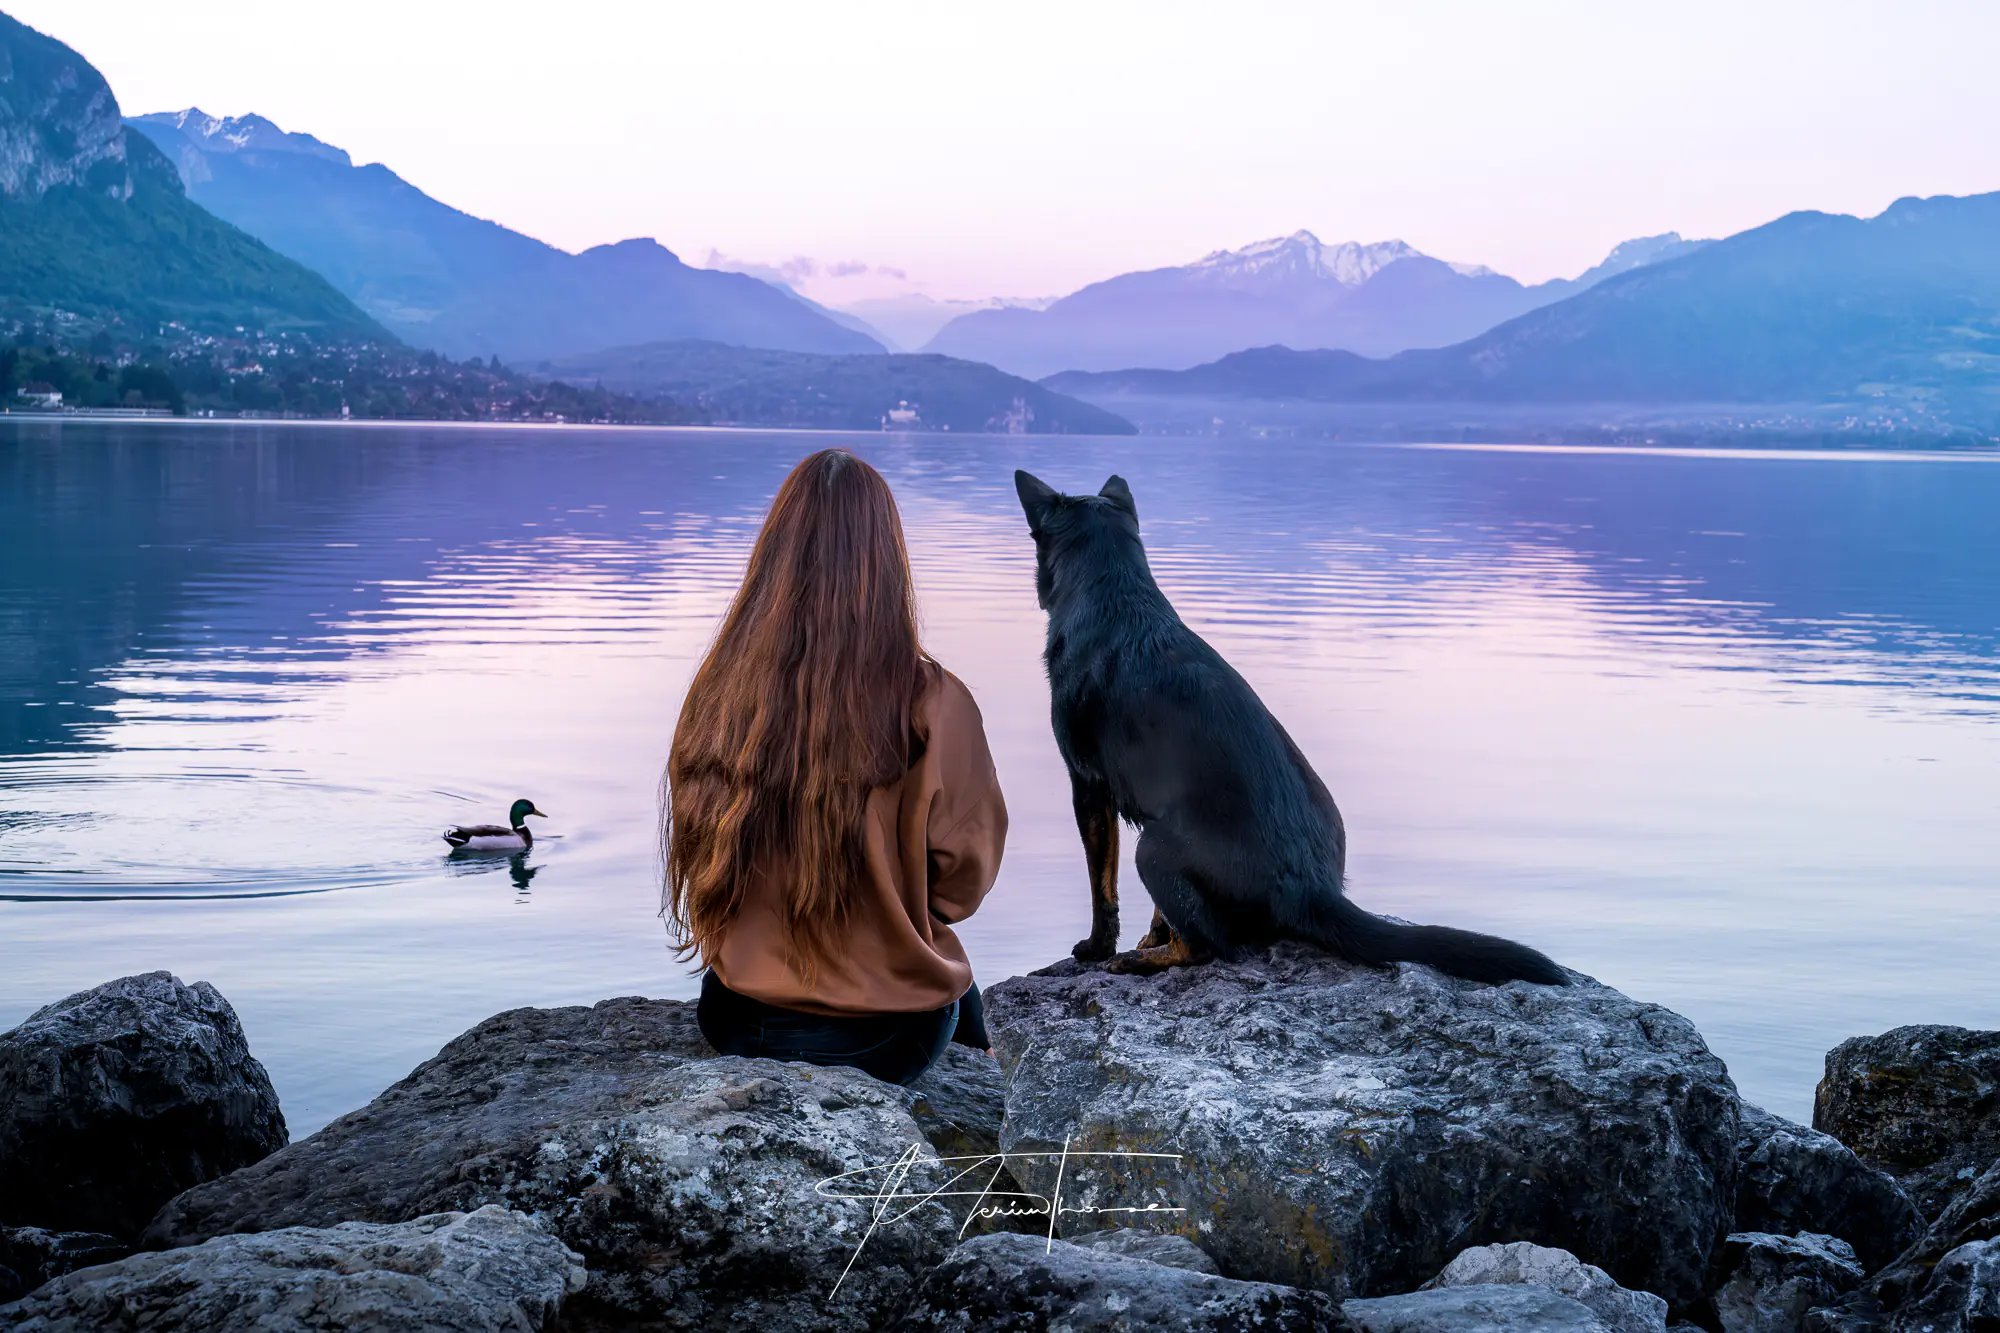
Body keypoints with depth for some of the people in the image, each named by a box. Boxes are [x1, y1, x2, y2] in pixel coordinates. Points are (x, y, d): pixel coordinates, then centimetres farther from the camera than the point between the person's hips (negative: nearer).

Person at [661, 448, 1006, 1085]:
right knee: (952, 976, 32)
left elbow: (698, 861, 3)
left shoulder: (717, 693, -12)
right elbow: (962, 881, -8)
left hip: (736, 1026, 3)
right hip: (885, 1035, -3)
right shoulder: (932, 705, -21)